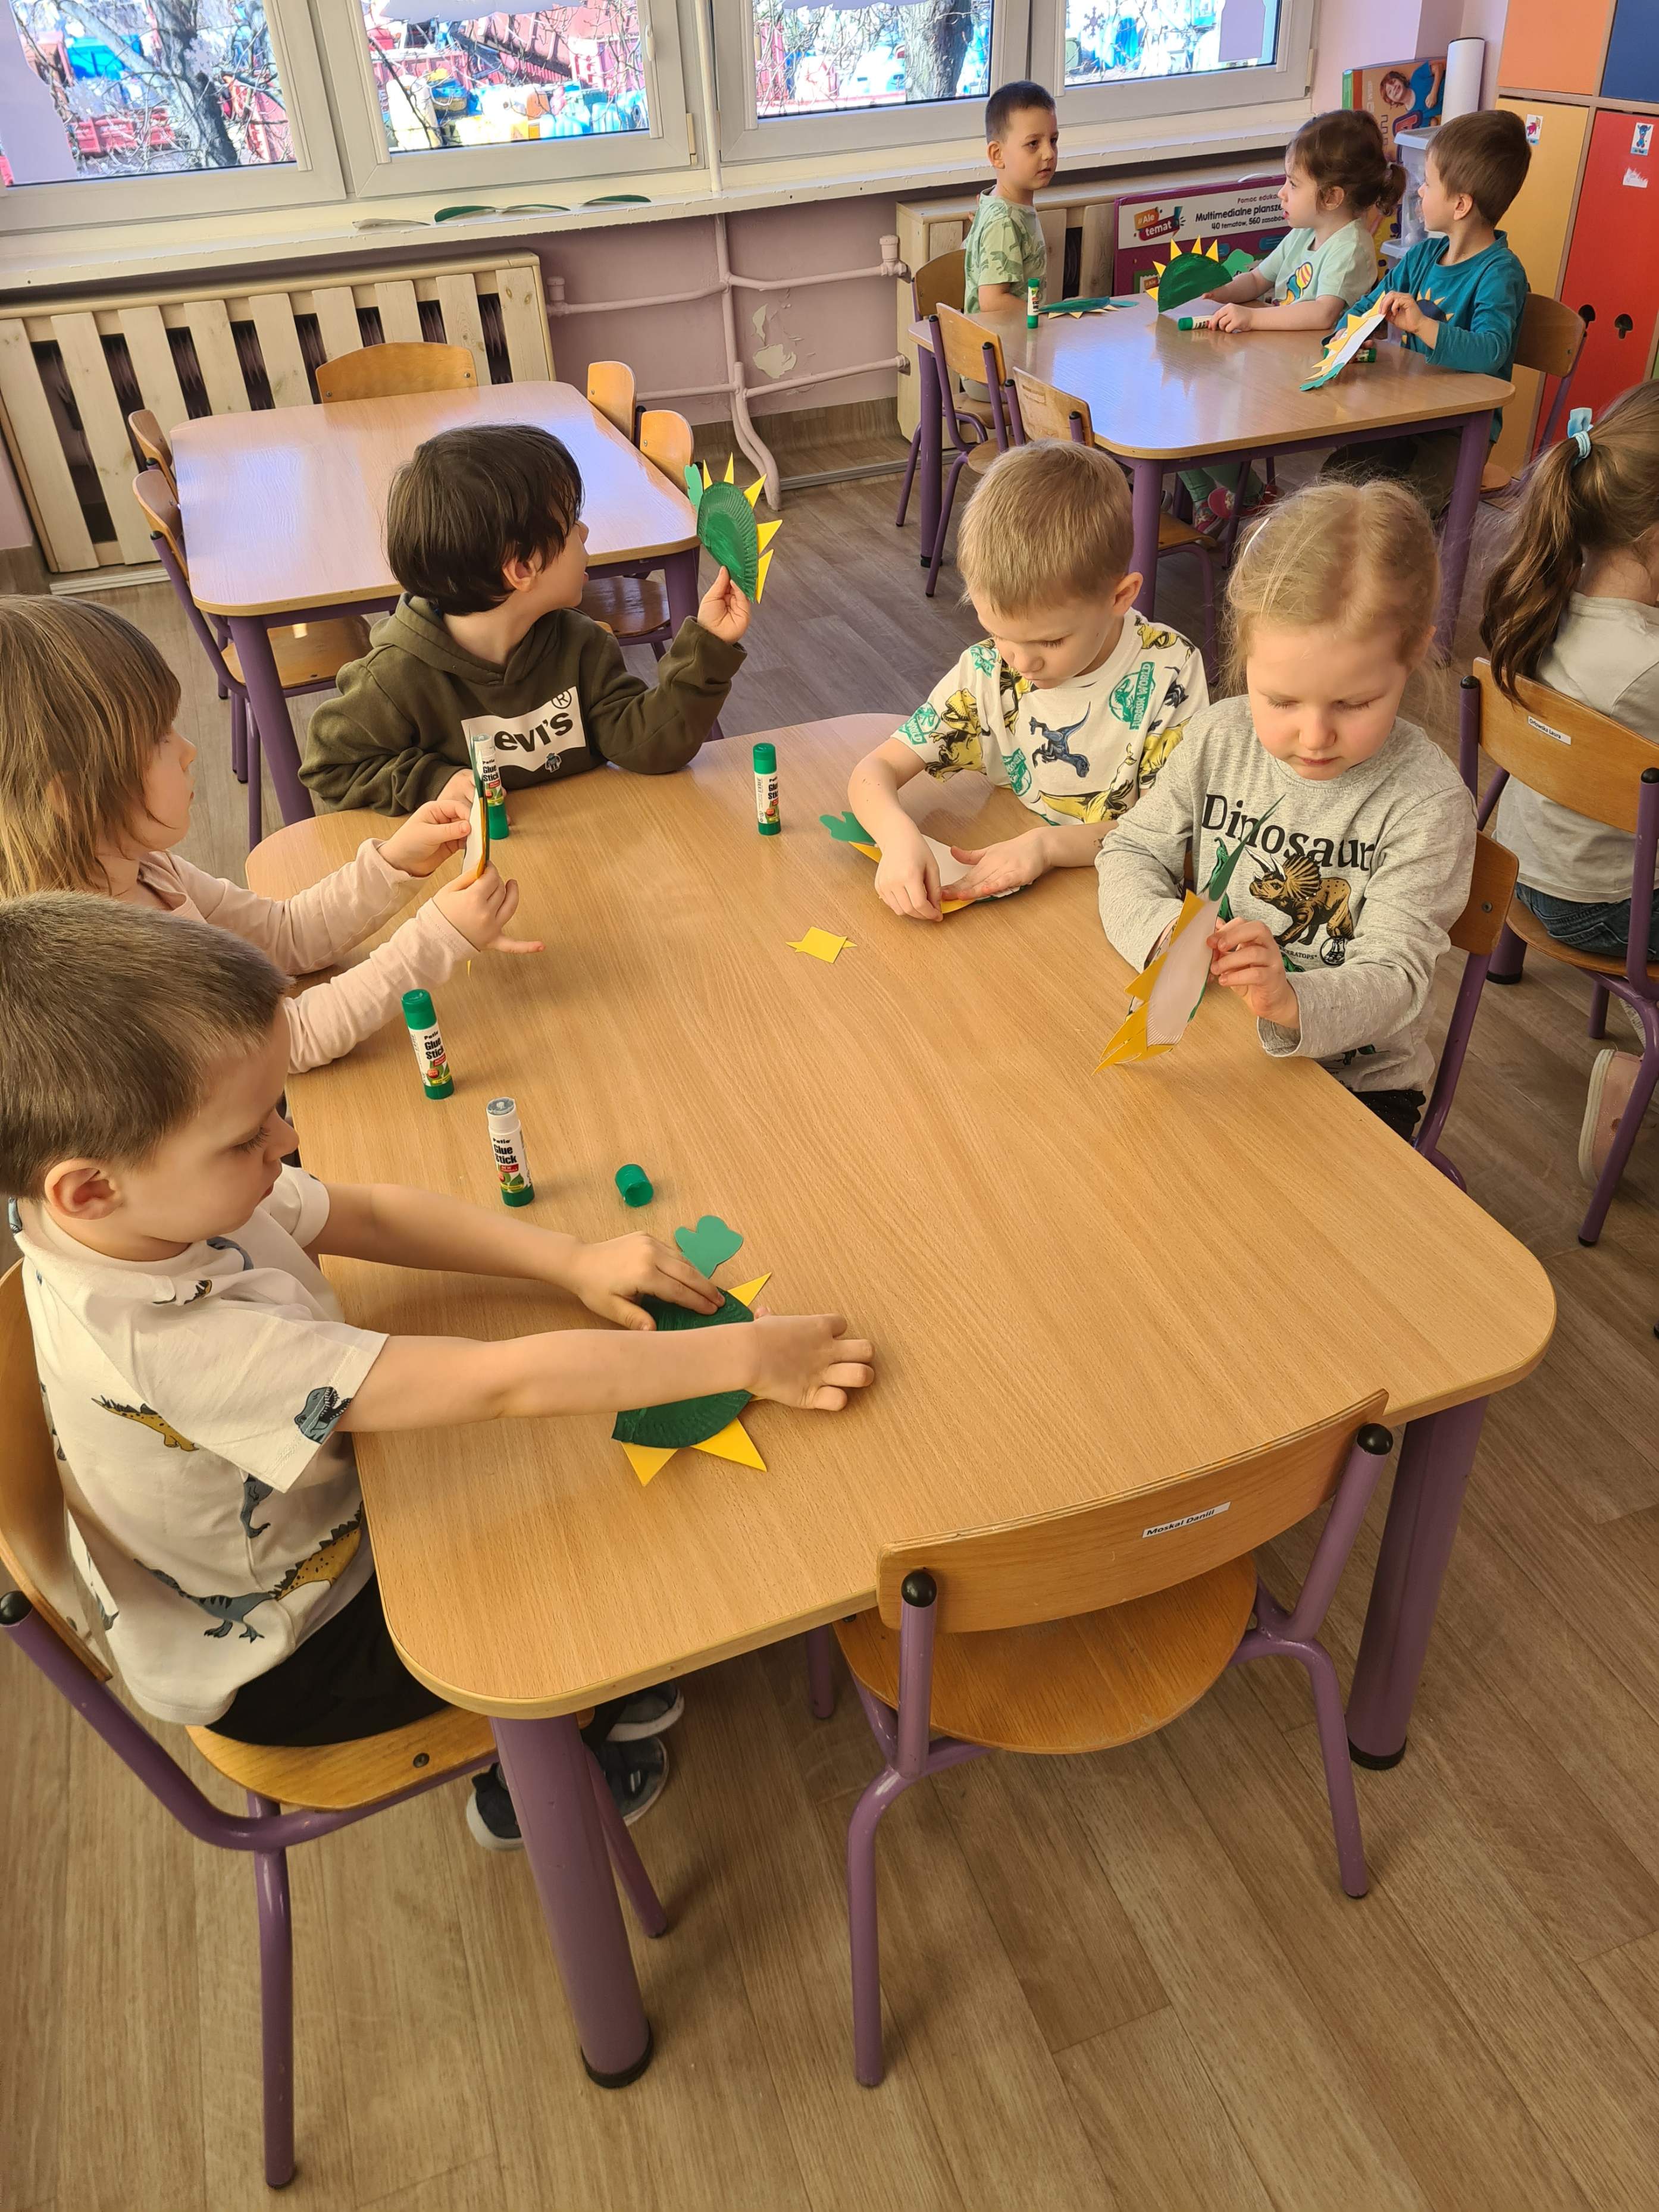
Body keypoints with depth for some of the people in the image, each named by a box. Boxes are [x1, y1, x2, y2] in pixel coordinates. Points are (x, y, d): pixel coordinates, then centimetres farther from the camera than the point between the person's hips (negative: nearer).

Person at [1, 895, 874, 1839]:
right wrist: (748, 1355, -38)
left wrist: (573, 1260, -17)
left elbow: (371, 1214, -7)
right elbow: (503, 1383, -44)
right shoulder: (168, 1340, -44)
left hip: (315, 1505, 7)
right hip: (280, 1665, -7)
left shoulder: (157, 1197, -19)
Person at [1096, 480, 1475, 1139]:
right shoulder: (1219, 738, -5)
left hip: (1352, 1080, -3)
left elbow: (1394, 978, -22)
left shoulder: (1426, 804, -17)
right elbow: (1132, 851, 2)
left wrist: (1292, 1003, -44)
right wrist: (1165, 930, -21)